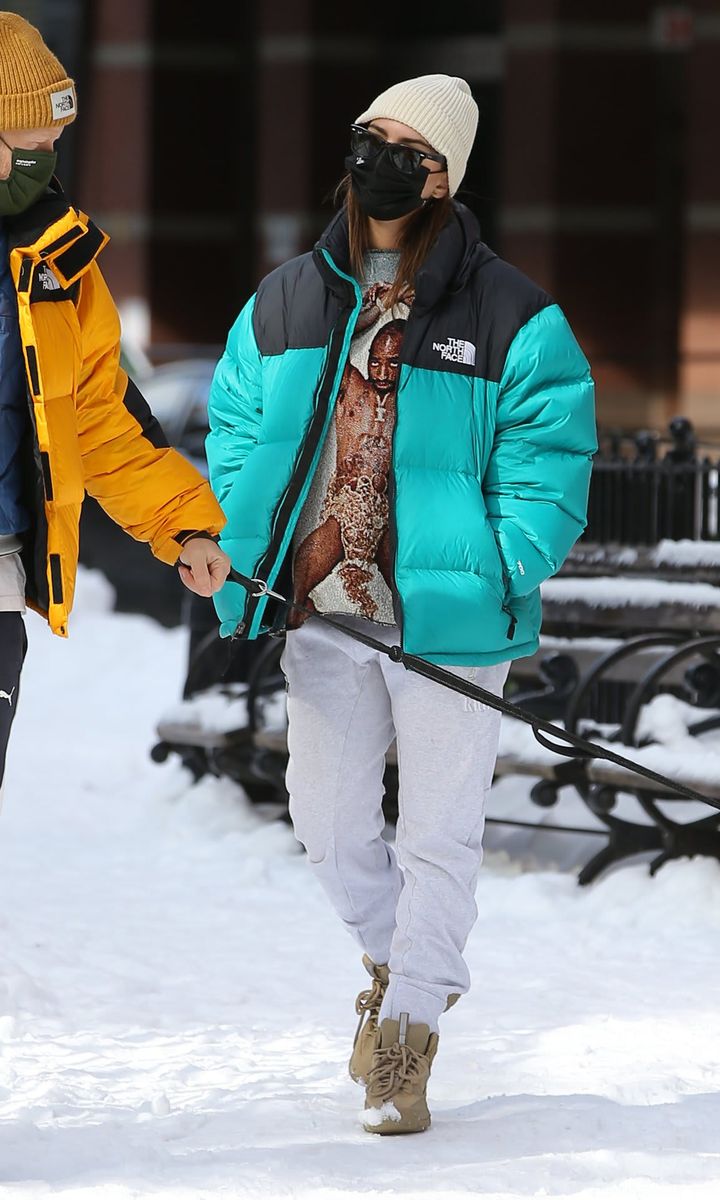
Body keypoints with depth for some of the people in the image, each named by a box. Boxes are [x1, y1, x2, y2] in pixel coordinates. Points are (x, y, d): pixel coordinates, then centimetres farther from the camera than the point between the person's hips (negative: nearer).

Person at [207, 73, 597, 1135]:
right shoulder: (284, 306, 7)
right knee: (329, 824, 10)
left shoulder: (511, 319, -5)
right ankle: (400, 959, 36)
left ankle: (408, 1032, 11)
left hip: (447, 621, -4)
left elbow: (547, 468, -5)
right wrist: (252, 560, 3)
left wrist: (496, 586, -15)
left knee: (438, 836, 1)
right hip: (323, 612, 4)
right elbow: (235, 437, 16)